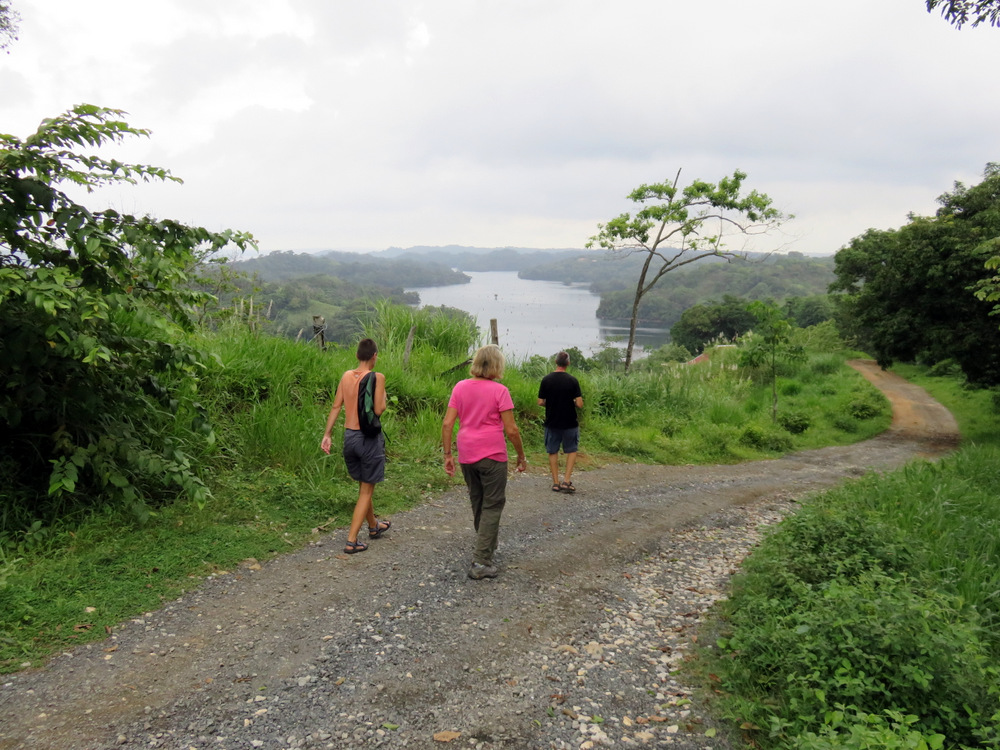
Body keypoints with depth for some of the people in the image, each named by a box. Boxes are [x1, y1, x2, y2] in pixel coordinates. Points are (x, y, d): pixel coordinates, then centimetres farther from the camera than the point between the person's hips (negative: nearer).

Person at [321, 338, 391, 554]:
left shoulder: (346, 376, 4)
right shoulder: (377, 377, -13)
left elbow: (336, 406, 4)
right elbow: (378, 410, -18)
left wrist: (327, 434, 7)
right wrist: (384, 398, 3)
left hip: (349, 436, 6)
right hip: (369, 437, -6)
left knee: (363, 485, 23)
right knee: (366, 491, 5)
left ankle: (374, 527, 42)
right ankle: (352, 541, 1)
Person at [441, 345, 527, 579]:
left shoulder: (460, 387, 3)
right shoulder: (499, 391, -10)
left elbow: (447, 424, 0)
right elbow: (511, 430, -11)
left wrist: (448, 455, 7)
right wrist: (521, 456, 2)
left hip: (466, 456, 5)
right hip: (492, 456, -5)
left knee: (477, 503, 21)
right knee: (492, 506, 3)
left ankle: (488, 545, 41)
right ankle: (481, 562, -2)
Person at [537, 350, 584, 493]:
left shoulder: (546, 380, -6)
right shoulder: (572, 380, -10)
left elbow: (540, 402, -5)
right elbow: (580, 404, -13)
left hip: (552, 422, 1)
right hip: (570, 423, -1)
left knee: (553, 452, 12)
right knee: (571, 450, 14)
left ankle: (555, 483, 14)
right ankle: (567, 481, 5)